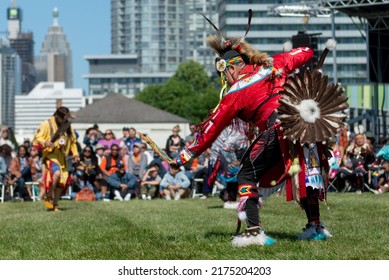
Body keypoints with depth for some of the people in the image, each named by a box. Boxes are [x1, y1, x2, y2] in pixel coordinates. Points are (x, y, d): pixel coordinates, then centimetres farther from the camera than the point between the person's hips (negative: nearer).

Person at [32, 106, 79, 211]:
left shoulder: (68, 126, 13)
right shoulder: (47, 124, -5)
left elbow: (73, 141, 26)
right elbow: (37, 139, -7)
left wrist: (75, 153, 12)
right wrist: (45, 142, -27)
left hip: (62, 157, 6)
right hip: (51, 155, -6)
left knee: (62, 182, 4)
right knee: (57, 173, -29)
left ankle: (55, 205, 18)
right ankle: (48, 197, -12)